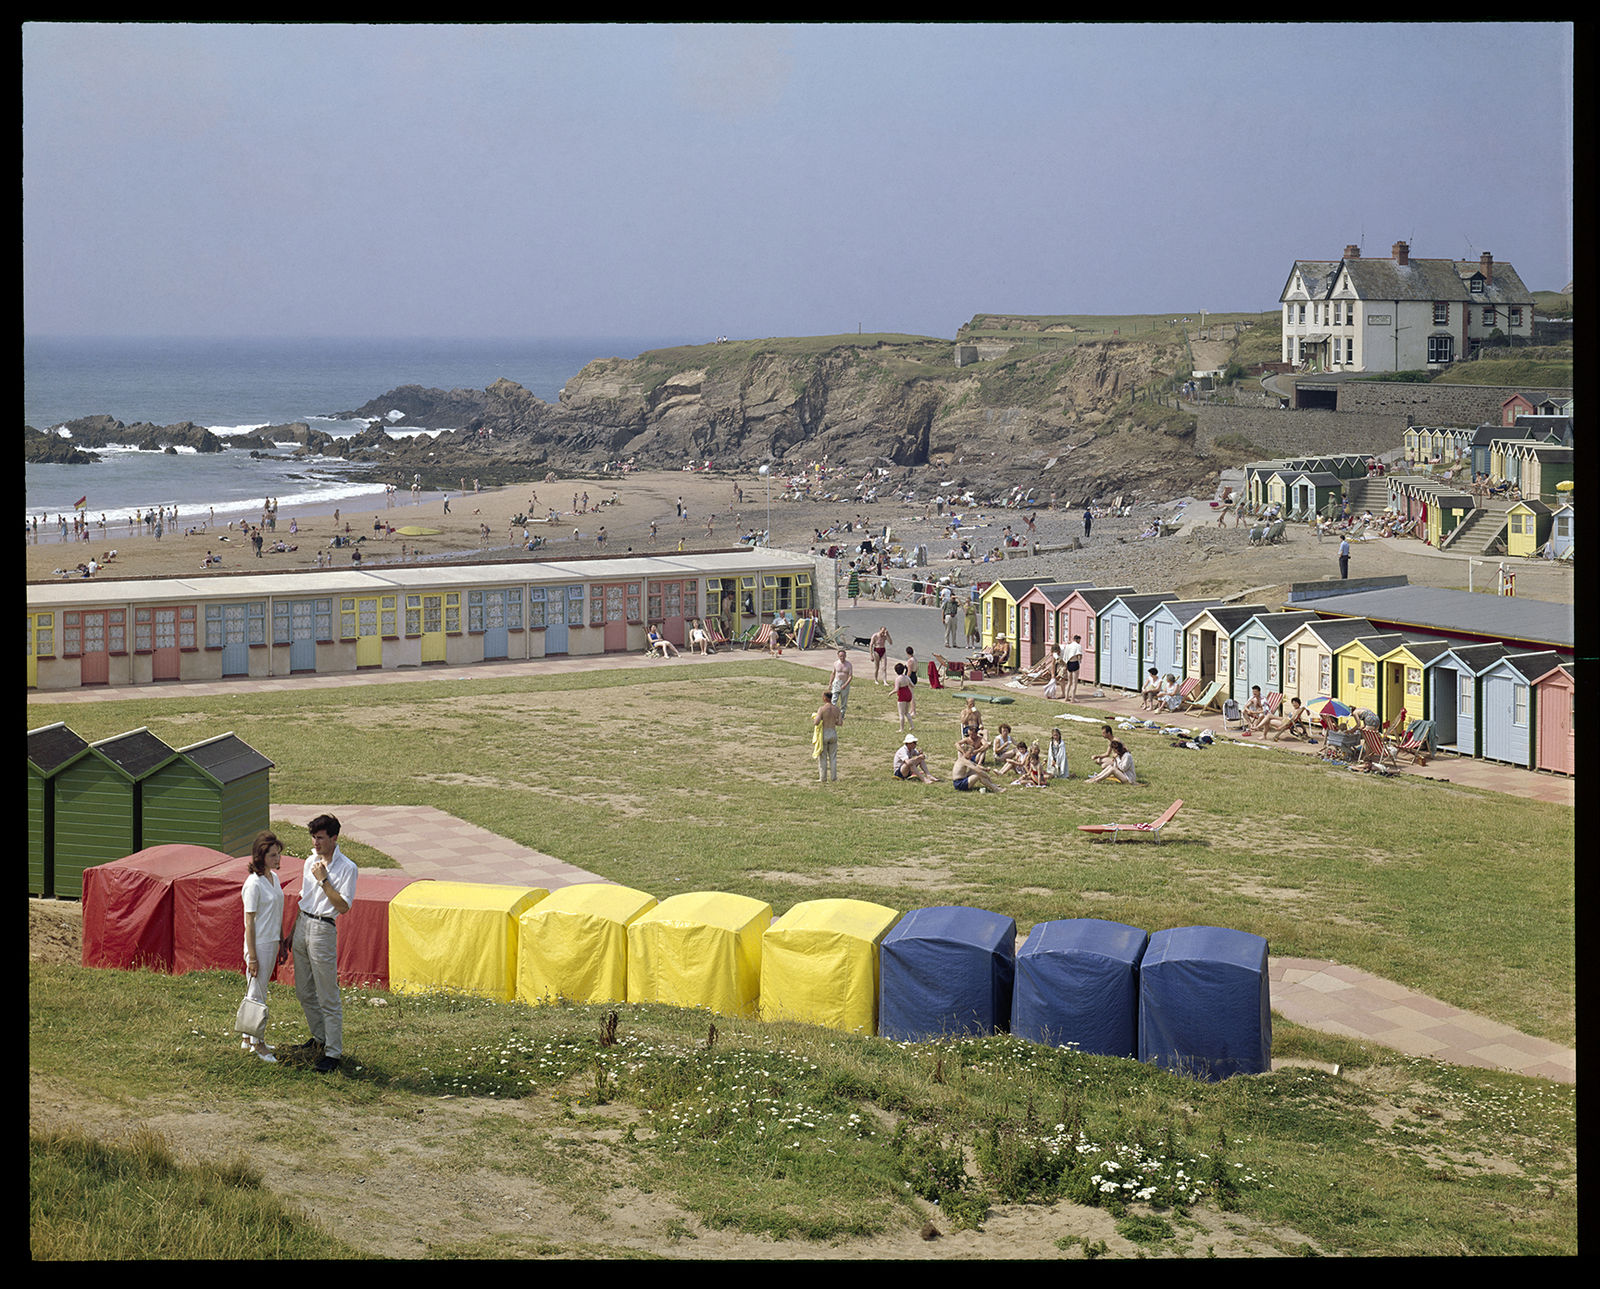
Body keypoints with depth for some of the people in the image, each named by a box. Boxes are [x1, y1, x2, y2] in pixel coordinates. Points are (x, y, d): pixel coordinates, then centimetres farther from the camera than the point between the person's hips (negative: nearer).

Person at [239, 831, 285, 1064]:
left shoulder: (274, 878, 7)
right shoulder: (254, 883, -18)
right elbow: (249, 922, -17)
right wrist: (252, 957, -17)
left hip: (272, 943, 8)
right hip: (259, 945, -8)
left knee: (257, 992, 17)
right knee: (257, 994, 3)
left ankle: (249, 1037, 28)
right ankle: (257, 1044, 13)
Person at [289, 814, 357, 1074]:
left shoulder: (347, 868, -11)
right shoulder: (311, 862, 11)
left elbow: (343, 906, -17)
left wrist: (324, 880, -18)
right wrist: (292, 933, 22)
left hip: (323, 928, -7)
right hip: (302, 925, 8)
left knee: (328, 997, -4)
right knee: (304, 992, 16)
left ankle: (333, 1052, 0)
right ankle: (320, 1038, 33)